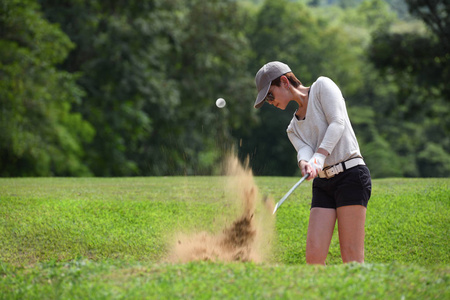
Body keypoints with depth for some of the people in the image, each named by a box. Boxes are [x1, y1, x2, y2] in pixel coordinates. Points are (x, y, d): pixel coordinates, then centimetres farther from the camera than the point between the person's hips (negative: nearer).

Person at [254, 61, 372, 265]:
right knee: (313, 256, -8)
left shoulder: (322, 86, 5)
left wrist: (319, 156, -24)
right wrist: (305, 164, -24)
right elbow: (304, 151, 1)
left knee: (351, 258, -13)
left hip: (350, 174, -6)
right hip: (323, 184, 7)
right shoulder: (294, 127, 22)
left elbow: (338, 123, -10)